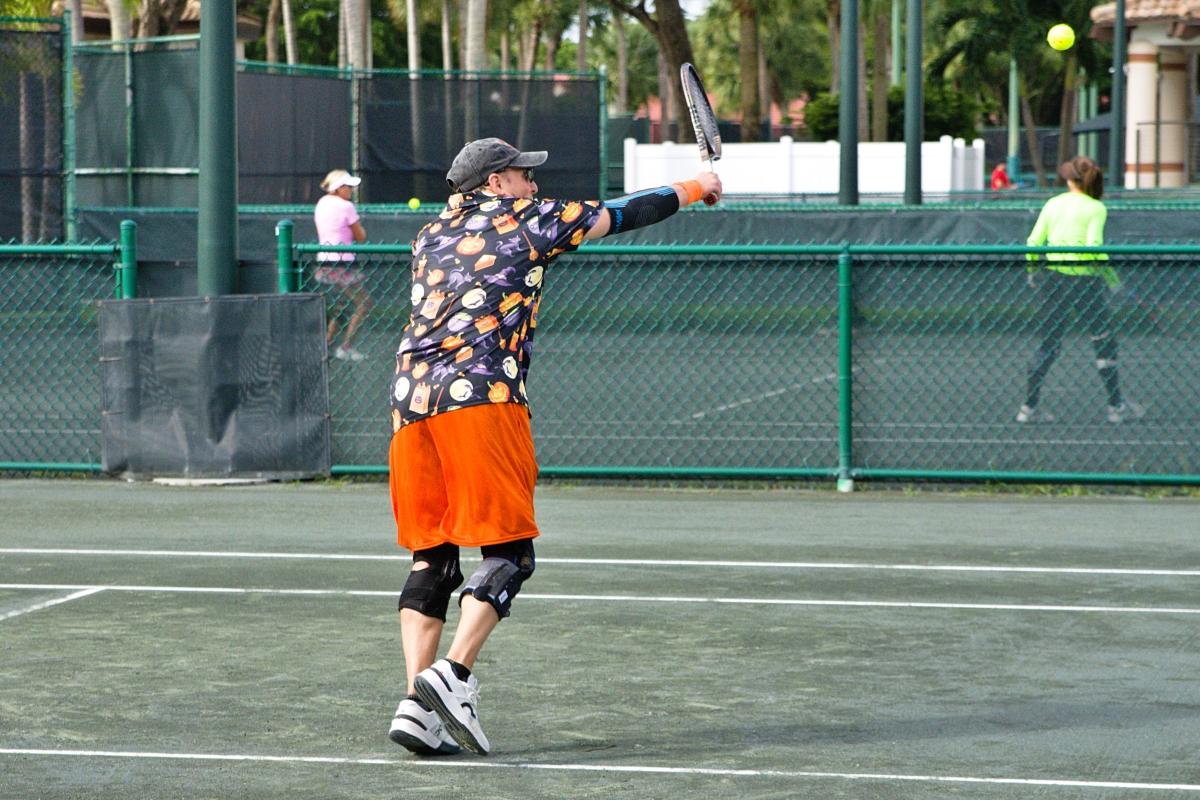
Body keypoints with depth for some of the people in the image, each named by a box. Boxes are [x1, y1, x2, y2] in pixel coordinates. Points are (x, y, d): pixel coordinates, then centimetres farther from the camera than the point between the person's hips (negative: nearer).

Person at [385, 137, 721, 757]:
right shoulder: (527, 218, 11)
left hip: (411, 397, 6)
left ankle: (418, 705, -2)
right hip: (481, 396, -6)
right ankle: (453, 675, -21)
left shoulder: (429, 236, 25)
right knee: (507, 551, -3)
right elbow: (624, 214, 21)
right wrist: (693, 188, 37)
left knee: (432, 558, 8)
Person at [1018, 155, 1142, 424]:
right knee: (1104, 343, 9)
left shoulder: (1053, 204, 6)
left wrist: (1032, 270, 18)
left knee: (1047, 345, 10)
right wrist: (1110, 274, -5)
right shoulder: (1096, 208, -6)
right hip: (1083, 278, -4)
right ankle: (1116, 407, 13)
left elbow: (1033, 242, 4)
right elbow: (1094, 246, -16)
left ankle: (1030, 407, 6)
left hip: (1051, 275, 4)